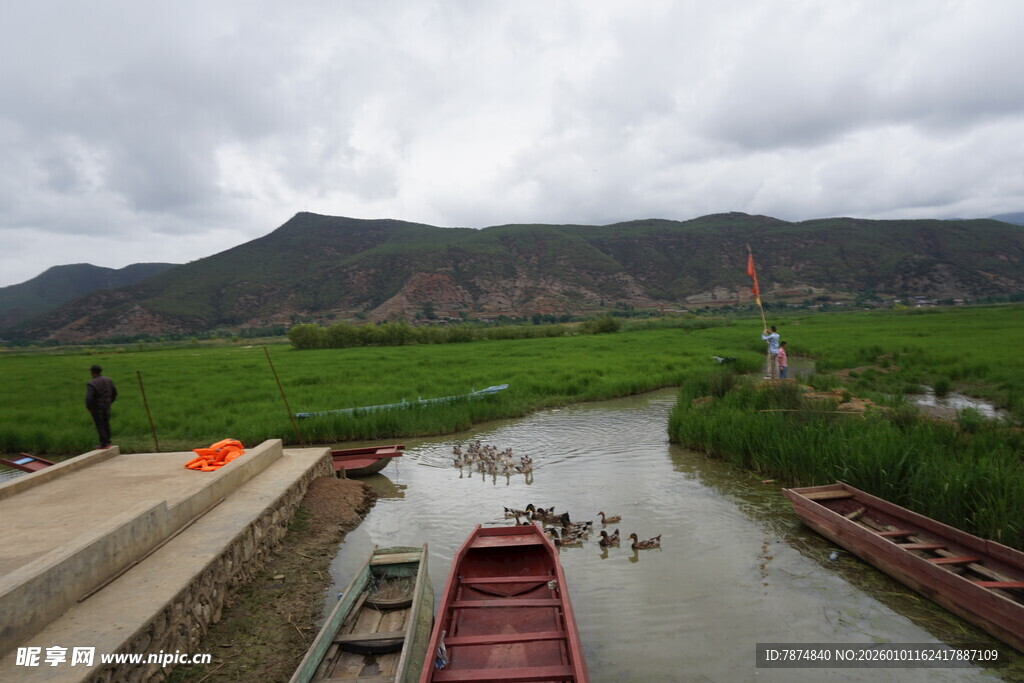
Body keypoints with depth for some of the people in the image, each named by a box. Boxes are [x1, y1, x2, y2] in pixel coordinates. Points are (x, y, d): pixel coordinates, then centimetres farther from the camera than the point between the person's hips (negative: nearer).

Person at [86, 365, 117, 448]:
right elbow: (114, 393, 12)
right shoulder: (108, 380, 1)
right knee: (106, 424, 15)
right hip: (107, 406, 6)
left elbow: (89, 398, -26)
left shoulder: (91, 384, -19)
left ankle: (104, 444, 5)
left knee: (100, 426, 3)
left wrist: (88, 407, -10)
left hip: (96, 407, -6)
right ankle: (107, 442, 19)